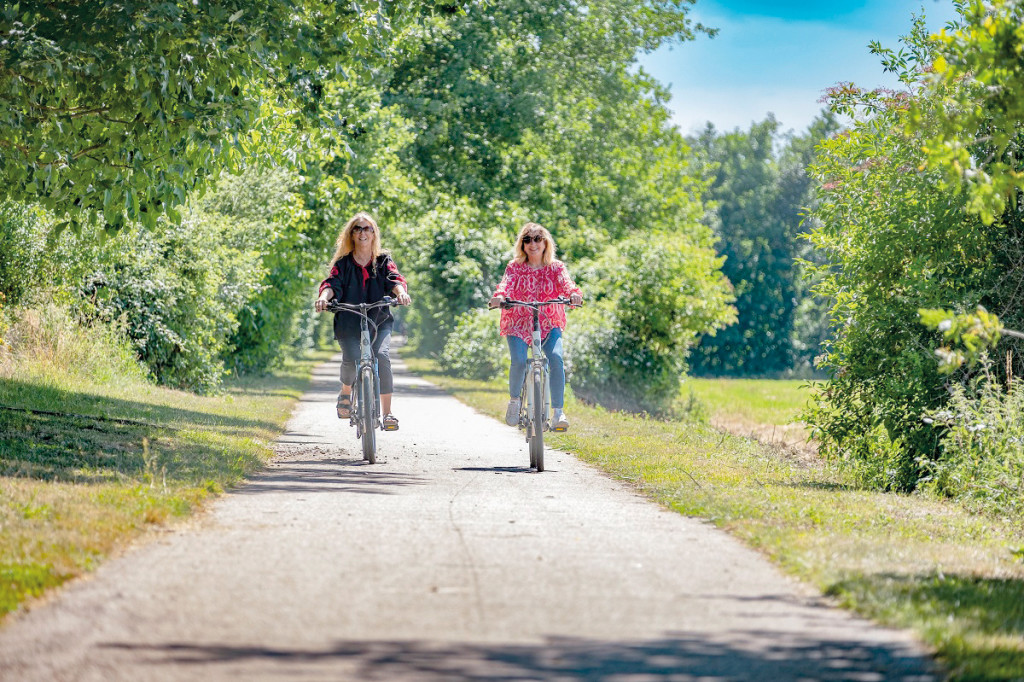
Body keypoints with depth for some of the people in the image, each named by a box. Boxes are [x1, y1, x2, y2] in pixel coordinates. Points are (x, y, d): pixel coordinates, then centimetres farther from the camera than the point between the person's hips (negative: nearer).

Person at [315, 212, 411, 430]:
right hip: (349, 322, 0)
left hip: (379, 321, 0)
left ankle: (387, 412, -20)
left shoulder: (384, 261, 9)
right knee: (351, 360, -24)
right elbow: (333, 283, -9)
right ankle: (345, 394, 10)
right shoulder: (343, 263, 8)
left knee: (382, 357, -25)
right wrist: (325, 296, -32)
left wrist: (400, 292, -32)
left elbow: (394, 279, -8)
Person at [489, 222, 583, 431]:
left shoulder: (556, 268, 4)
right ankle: (514, 400, 3)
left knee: (556, 359, -27)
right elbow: (506, 284, -15)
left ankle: (558, 412, -21)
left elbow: (566, 283, -14)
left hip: (549, 324, 1)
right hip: (518, 323, -1)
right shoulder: (515, 267, 3)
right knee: (518, 361, -26)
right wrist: (499, 296, -39)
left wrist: (574, 294, -39)